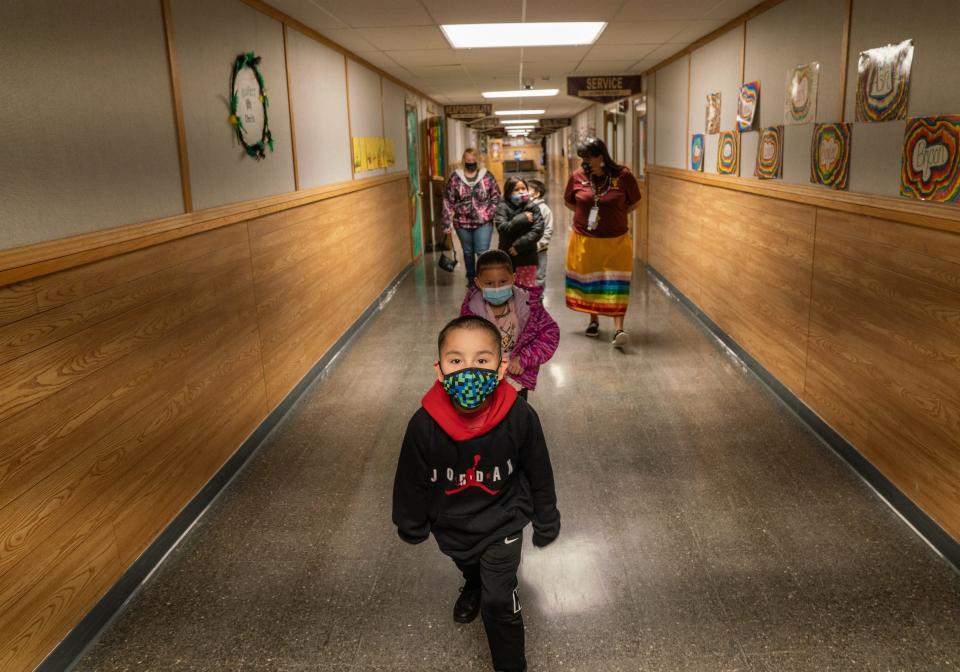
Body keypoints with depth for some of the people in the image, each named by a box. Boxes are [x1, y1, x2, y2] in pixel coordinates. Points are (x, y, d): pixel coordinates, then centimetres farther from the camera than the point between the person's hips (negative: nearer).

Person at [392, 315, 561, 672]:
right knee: (469, 567, 32)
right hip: (452, 525, 3)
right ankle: (473, 587, 69)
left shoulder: (520, 417, -32)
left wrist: (546, 522, 0)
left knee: (499, 600, -6)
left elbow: (539, 474, -13)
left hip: (502, 521, -2)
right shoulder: (424, 425, -32)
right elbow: (412, 481, -12)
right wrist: (411, 525, 3)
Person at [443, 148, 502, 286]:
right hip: (462, 223, 2)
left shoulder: (487, 176, -2)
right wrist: (447, 222, -5)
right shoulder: (455, 177, -1)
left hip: (483, 222, -2)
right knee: (468, 252, 15)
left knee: (482, 253, -4)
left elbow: (496, 197, 3)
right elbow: (448, 200, -1)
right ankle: (471, 278, 31)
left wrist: (490, 213, -8)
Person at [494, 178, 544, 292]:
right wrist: (522, 219, -20)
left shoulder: (533, 208, -2)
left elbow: (538, 231, -10)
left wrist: (519, 245, -17)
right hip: (507, 256, 0)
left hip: (527, 256, 0)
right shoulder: (502, 208, -3)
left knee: (528, 289, 4)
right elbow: (502, 228, -16)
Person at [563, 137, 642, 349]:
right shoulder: (578, 176, -6)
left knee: (616, 284, -5)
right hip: (585, 239, 2)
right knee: (588, 279, 13)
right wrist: (586, 213, 1)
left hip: (616, 240, -2)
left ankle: (618, 329, -8)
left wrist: (615, 216, -2)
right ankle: (594, 320, 33)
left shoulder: (623, 175, -11)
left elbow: (635, 202, 3)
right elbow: (568, 201, 11)